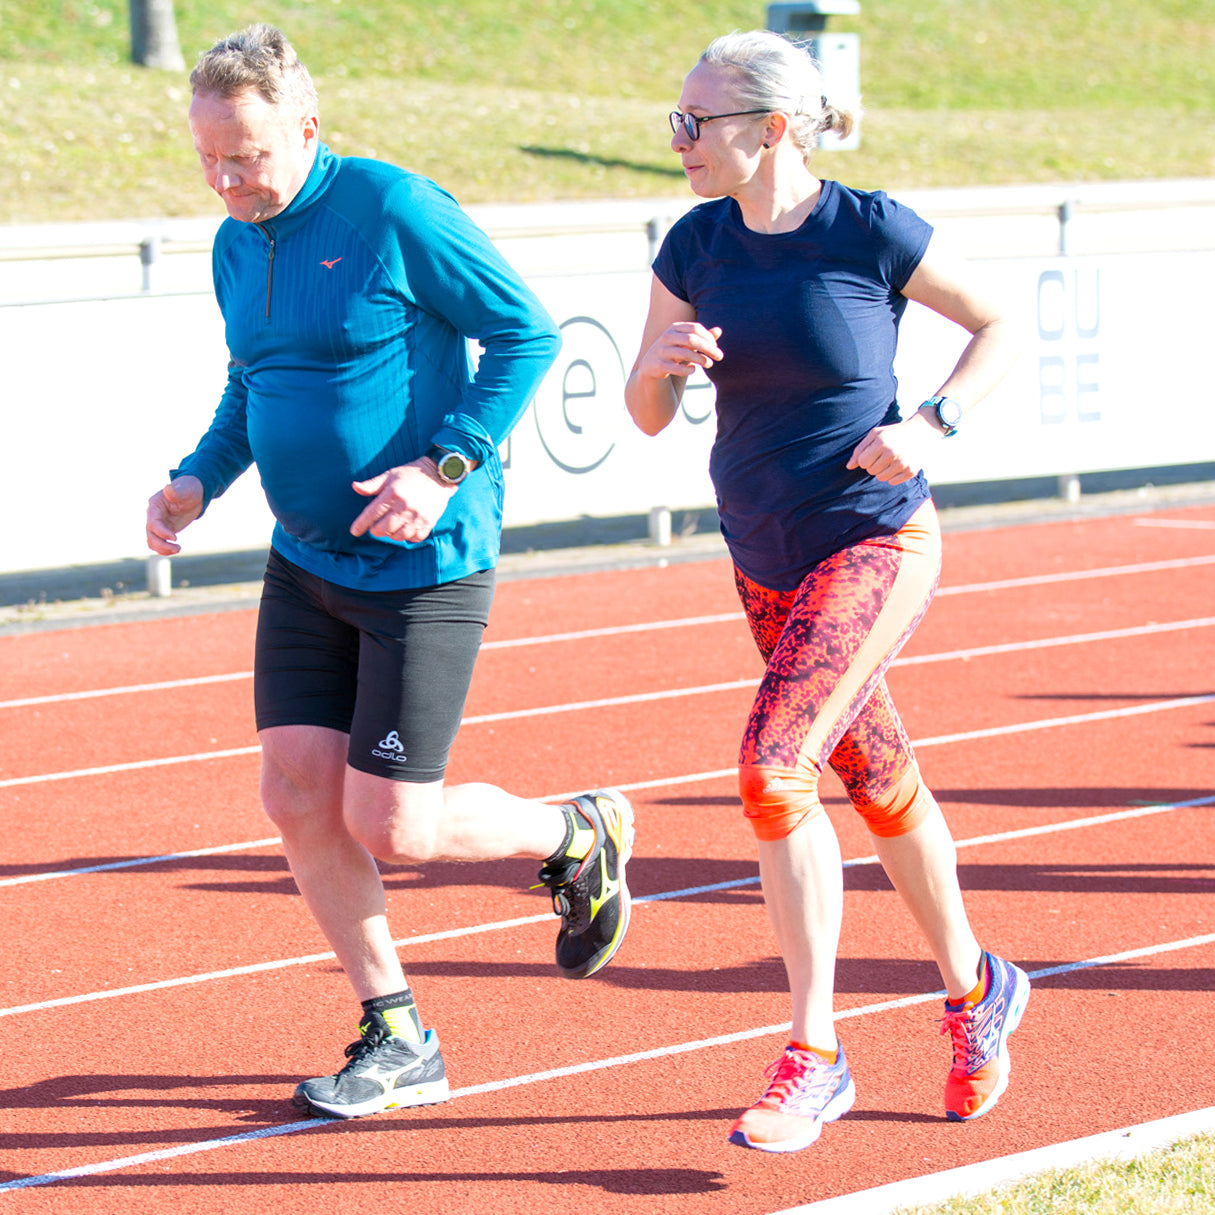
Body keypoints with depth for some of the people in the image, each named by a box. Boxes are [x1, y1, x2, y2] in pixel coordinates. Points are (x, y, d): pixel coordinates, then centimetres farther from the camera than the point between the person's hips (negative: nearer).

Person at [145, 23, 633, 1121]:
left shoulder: (395, 211, -15)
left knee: (387, 825, -8)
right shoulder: (236, 246, 7)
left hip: (425, 568, -7)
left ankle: (580, 833, 21)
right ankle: (398, 1042, 15)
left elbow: (528, 334, -12)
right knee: (297, 795, 1)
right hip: (305, 565, 7)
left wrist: (446, 465, -22)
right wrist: (198, 479, 5)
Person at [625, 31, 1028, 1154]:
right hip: (767, 561, 6)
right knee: (880, 785, 18)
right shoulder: (696, 246, 0)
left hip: (877, 544, -6)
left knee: (775, 771, -21)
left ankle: (813, 1059, -12)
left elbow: (1000, 326, -1)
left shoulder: (871, 231, -14)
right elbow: (648, 415, 4)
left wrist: (932, 425, -16)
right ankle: (977, 990, 39)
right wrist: (664, 362, -18)